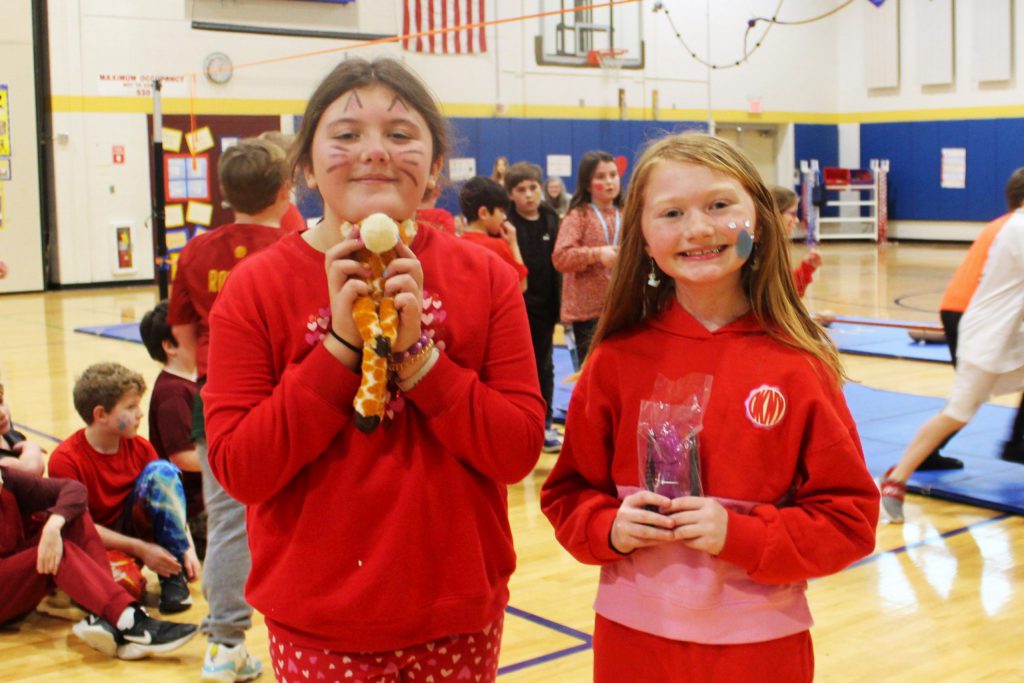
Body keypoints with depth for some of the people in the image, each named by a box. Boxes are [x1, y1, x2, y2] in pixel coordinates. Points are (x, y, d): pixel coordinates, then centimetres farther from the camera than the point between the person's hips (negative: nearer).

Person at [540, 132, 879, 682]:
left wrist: (738, 534, -18)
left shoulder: (797, 365, -9)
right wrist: (609, 528, -15)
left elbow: (850, 518, -6)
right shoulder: (617, 361, -4)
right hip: (634, 637, 1)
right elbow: (568, 492, 5)